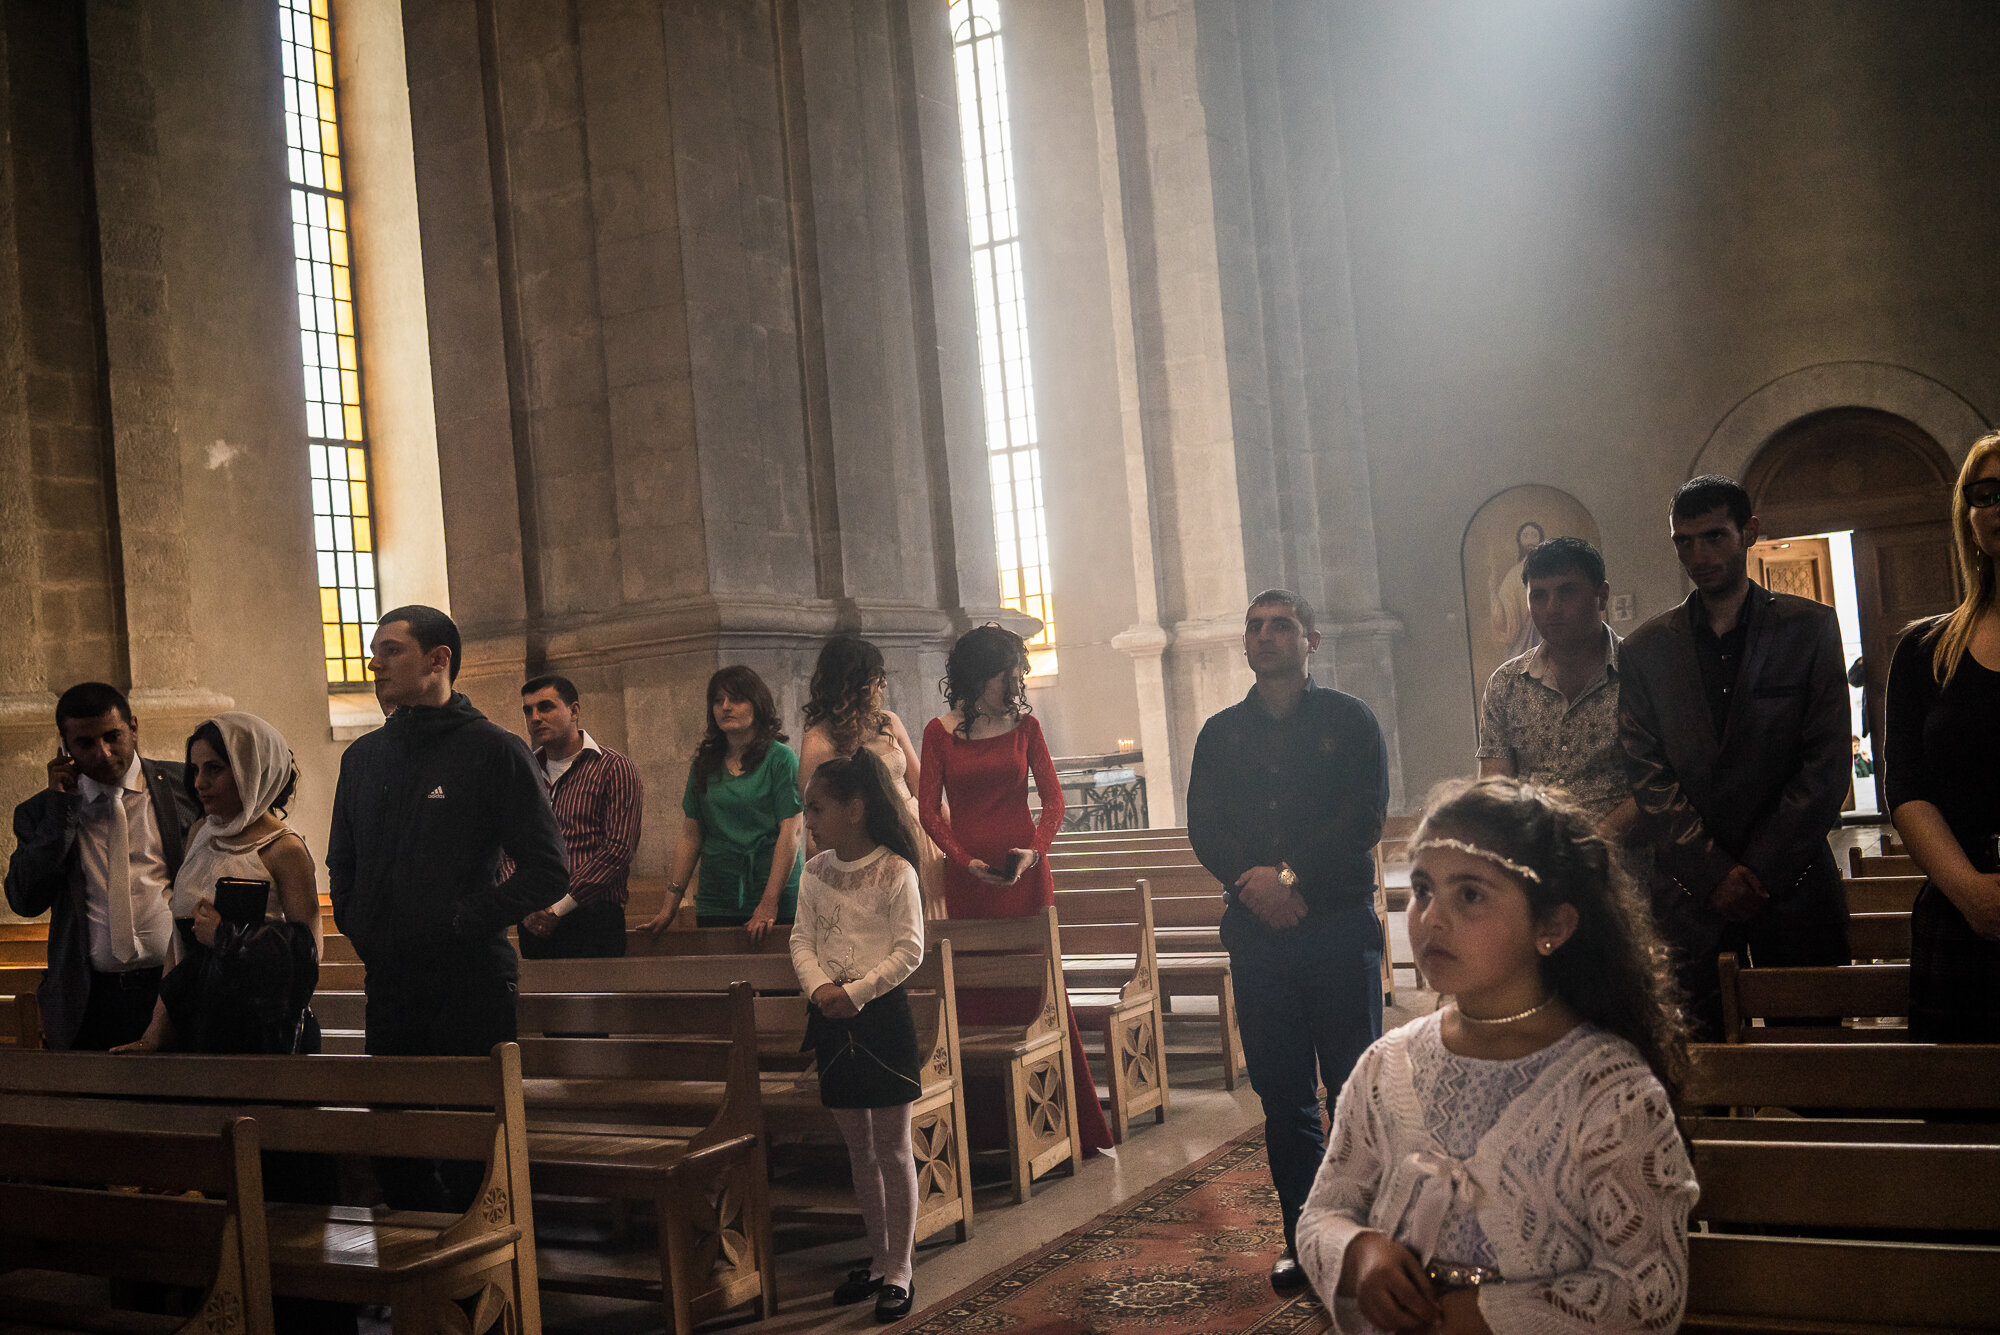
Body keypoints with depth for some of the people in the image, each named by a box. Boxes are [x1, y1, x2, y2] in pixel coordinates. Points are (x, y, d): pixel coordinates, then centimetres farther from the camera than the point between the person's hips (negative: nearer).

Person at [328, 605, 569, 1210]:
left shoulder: (494, 750, -5)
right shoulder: (362, 757, 13)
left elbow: (548, 871, -8)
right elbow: (342, 864, 27)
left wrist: (465, 920, -14)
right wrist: (360, 931, 12)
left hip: (470, 985, -6)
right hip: (388, 989, 6)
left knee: (470, 1158, -1)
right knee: (390, 1153, 11)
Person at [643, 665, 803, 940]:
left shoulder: (780, 758, -3)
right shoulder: (703, 763, 12)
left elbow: (792, 832, -11)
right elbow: (690, 837, 12)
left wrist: (769, 902, -18)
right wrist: (671, 902, 4)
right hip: (715, 902, 4)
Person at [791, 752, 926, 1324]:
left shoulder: (894, 871, -10)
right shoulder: (814, 872, 5)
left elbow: (909, 949, -13)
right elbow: (802, 941, 3)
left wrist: (856, 992, -19)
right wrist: (819, 986, -15)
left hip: (881, 1013, -5)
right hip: (832, 1018, 5)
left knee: (893, 1149, 2)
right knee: (859, 1149, 14)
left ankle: (899, 1271, 12)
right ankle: (880, 1259, 27)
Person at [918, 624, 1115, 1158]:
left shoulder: (1024, 725, 6)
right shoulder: (940, 732, 3)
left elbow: (1053, 798, 3)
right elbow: (929, 809, 1)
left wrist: (1035, 849, -14)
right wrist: (967, 860, -11)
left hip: (1025, 871, 0)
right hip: (968, 874, 0)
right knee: (978, 993, 1)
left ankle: (1077, 1123, 4)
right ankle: (986, 1127, 11)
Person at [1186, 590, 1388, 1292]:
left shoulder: (1349, 720, 6)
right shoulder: (1220, 733, 14)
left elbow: (1365, 817, -6)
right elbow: (1203, 828, 5)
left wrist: (1290, 877, -14)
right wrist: (1254, 885, -11)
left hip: (1339, 925, -2)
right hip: (1256, 931, 3)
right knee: (1282, 1094, 5)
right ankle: (1304, 1240, 14)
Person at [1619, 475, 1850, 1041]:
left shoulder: (1810, 628, 4)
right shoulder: (1644, 649, 7)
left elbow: (1827, 765, -2)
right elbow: (1646, 775, 1)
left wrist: (1763, 871, -8)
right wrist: (1714, 874, -9)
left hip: (1795, 884, 0)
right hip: (1689, 890, 1)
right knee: (1703, 1055, 1)